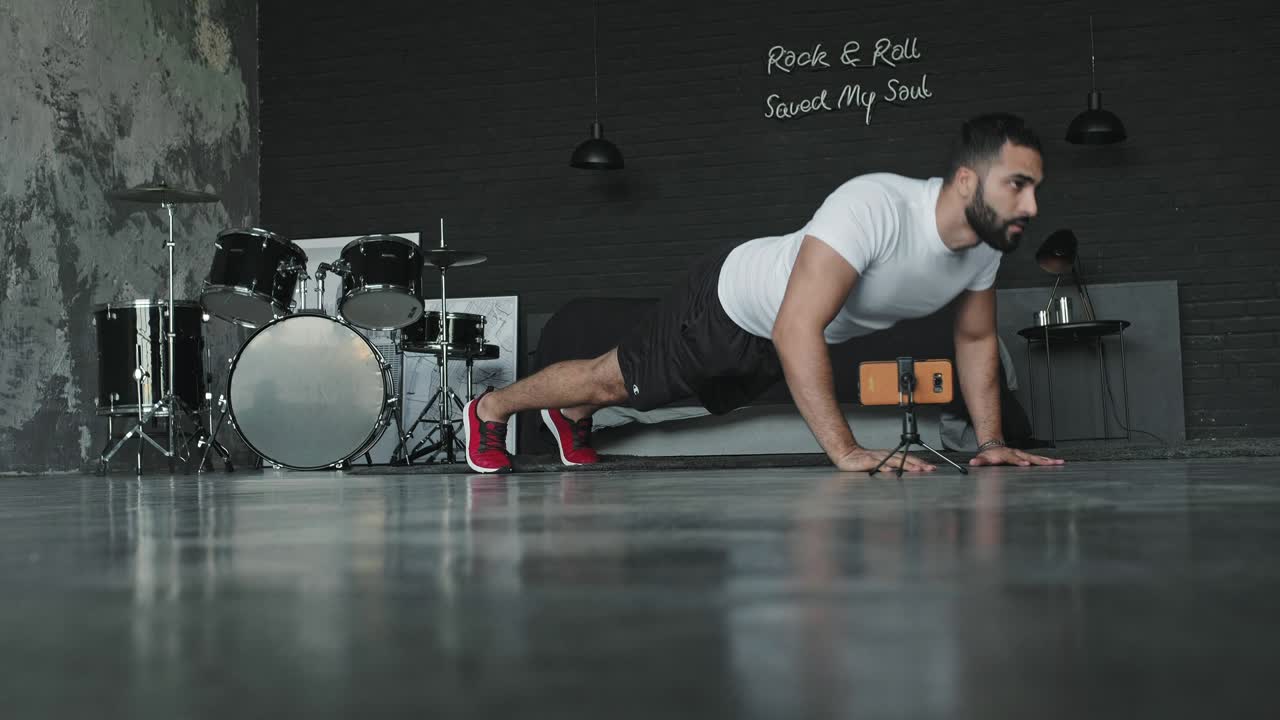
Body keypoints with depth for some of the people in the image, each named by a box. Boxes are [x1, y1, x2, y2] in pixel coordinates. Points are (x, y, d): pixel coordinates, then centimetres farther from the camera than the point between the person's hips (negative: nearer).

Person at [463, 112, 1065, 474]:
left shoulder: (986, 241, -17)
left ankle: (572, 417, 58)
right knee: (611, 379, 12)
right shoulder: (875, 207, -43)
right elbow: (796, 330, -48)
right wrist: (845, 451, -48)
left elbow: (977, 338, 2)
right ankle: (490, 409, 38)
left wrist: (991, 442, -6)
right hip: (731, 302, -7)